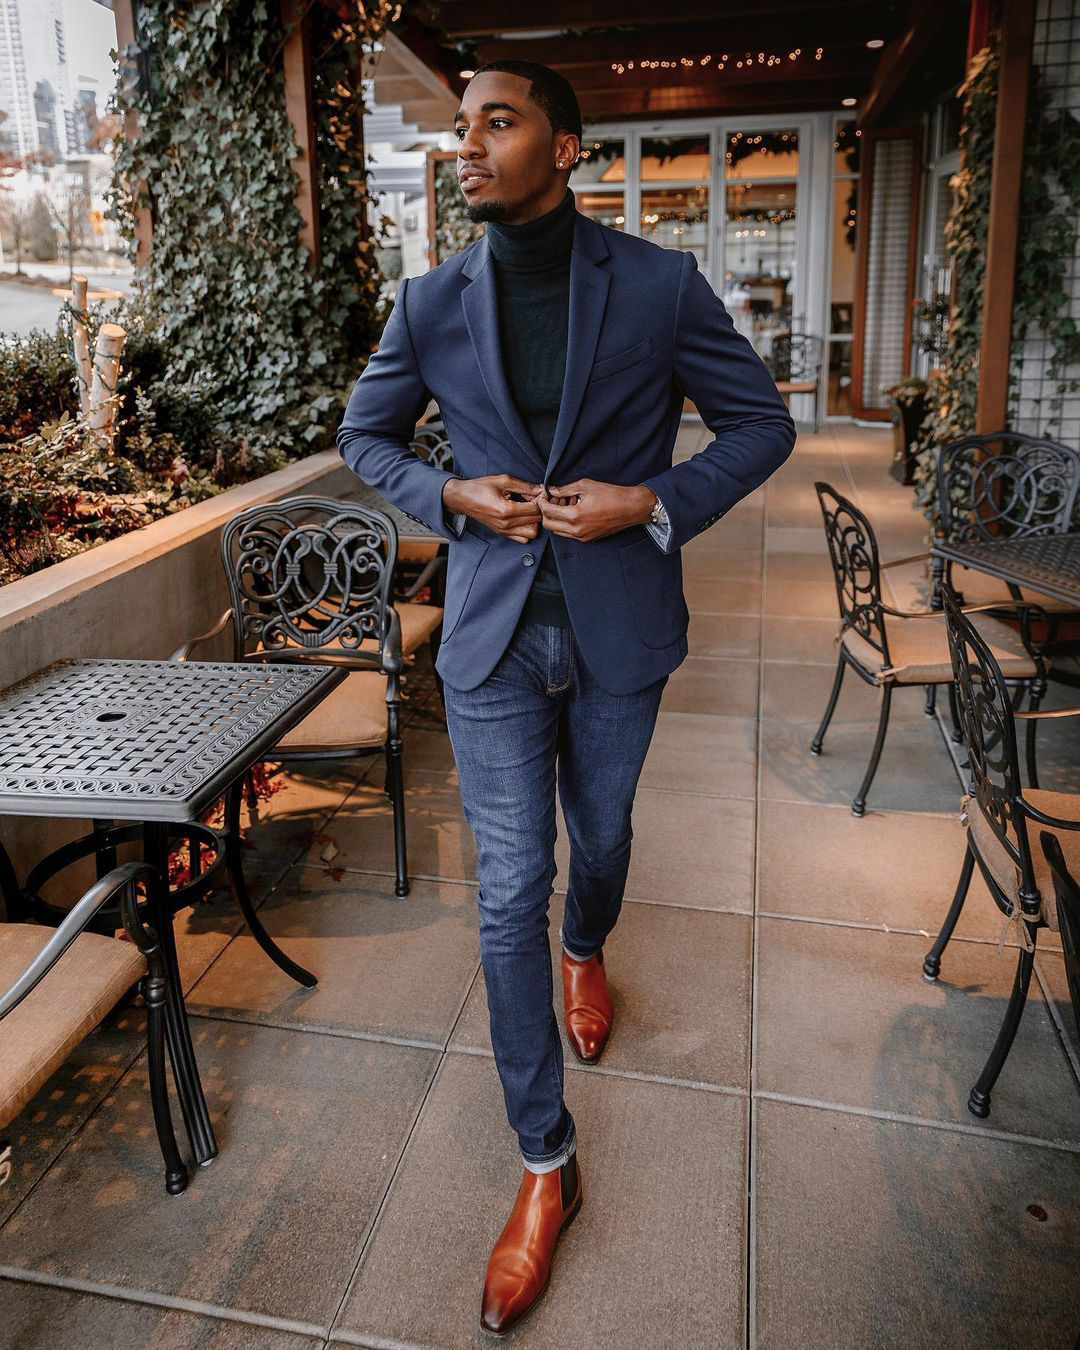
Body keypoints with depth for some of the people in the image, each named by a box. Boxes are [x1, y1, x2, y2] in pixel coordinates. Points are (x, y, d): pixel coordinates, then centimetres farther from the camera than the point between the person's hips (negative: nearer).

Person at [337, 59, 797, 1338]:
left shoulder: (660, 285, -6)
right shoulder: (431, 302, -1)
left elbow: (762, 422, 1)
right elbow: (365, 434, 12)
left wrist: (655, 502, -15)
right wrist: (451, 496, -8)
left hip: (618, 630, 0)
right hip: (492, 634, 1)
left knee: (601, 836, 20)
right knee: (509, 890, 1)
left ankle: (587, 951, 58)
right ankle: (546, 1162, 17)